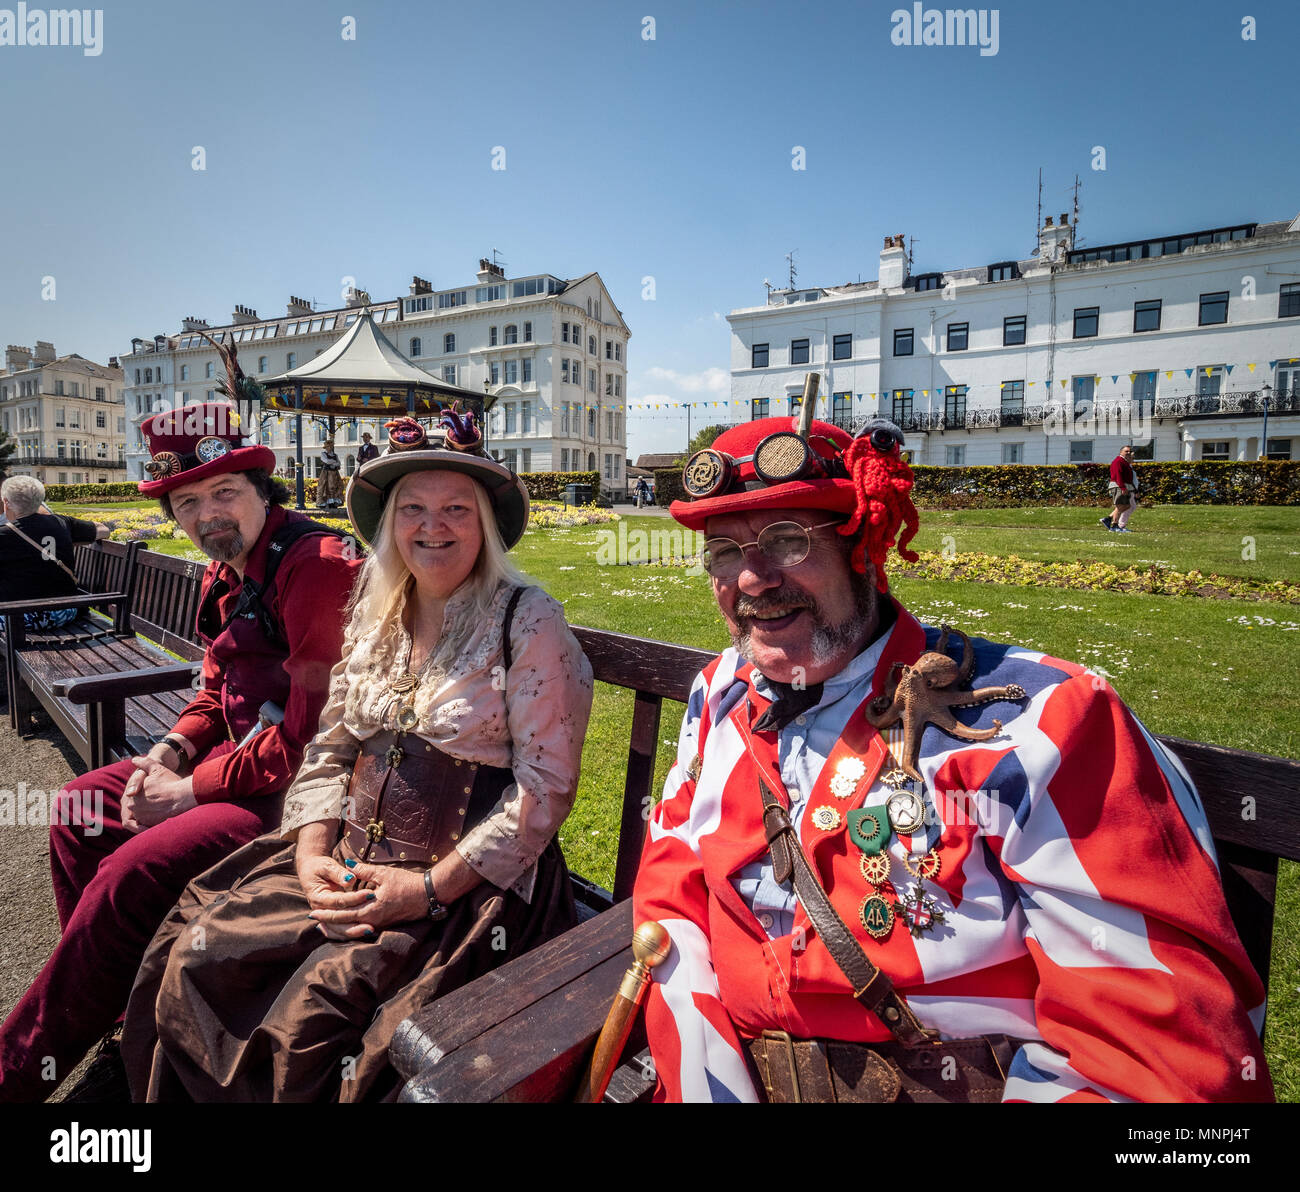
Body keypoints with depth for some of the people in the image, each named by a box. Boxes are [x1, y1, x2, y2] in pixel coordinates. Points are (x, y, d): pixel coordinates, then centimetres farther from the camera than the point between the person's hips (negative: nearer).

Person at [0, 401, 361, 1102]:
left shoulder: (316, 566, -22)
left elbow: (313, 736, -25)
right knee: (79, 809, 14)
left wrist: (191, 790, -16)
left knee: (132, 873, -21)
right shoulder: (226, 574, 11)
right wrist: (173, 749, 0)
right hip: (241, 756, 11)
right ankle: (116, 1014, 22)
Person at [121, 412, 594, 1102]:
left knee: (311, 1015, -20)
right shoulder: (374, 616, 8)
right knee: (194, 961, -7)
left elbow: (545, 785, -15)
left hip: (471, 883, -5)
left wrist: (430, 887, -17)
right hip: (350, 863, 6)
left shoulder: (528, 623, -12)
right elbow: (331, 747, 11)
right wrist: (312, 854, -4)